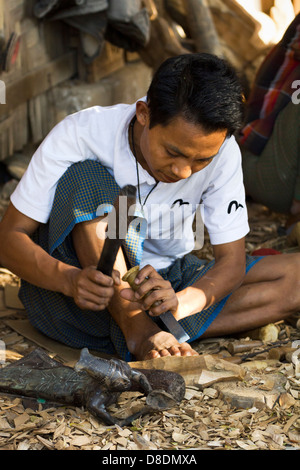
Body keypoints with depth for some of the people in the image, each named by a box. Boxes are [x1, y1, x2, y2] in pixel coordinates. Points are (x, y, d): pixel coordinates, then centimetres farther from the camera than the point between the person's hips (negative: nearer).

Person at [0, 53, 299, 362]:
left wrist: (180, 302, -35)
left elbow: (231, 260, -14)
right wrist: (69, 279, -40)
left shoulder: (221, 152, -15)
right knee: (86, 177, -30)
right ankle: (140, 333, -32)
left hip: (162, 280, 3)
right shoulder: (80, 136, -22)